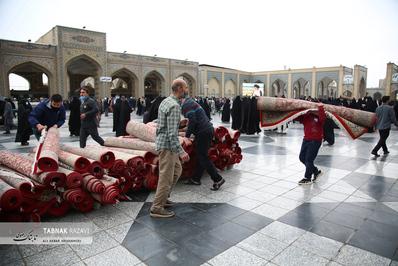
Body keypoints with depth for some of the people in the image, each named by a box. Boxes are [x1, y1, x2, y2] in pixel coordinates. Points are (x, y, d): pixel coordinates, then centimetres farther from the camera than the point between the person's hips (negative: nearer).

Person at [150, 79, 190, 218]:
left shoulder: (166, 101, 12)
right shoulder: (174, 106, -20)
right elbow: (172, 133, -25)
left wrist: (179, 123, 9)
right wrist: (181, 152, -24)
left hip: (163, 142, 10)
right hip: (167, 145, -10)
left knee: (177, 170, 21)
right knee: (166, 177, -2)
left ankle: (163, 198, 31)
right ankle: (156, 208, 10)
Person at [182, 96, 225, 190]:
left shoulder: (186, 104, -8)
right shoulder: (191, 102, 23)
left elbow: (192, 120, -18)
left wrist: (187, 135, -9)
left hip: (203, 132, -10)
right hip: (209, 129, 10)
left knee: (203, 158, -3)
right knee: (201, 156, 15)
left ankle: (218, 179, 3)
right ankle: (196, 179, 26)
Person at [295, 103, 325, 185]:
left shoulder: (319, 117, -14)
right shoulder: (306, 116, 3)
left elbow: (322, 118, -36)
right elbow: (296, 117, 5)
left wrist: (320, 107, -30)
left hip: (315, 141, -7)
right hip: (306, 139, 7)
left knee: (309, 160, -2)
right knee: (302, 158, 14)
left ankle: (307, 178, 16)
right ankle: (316, 172, 30)